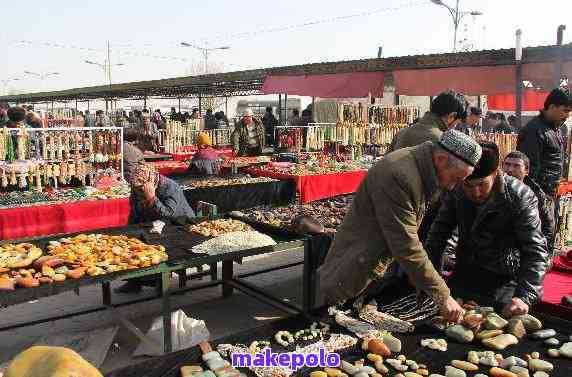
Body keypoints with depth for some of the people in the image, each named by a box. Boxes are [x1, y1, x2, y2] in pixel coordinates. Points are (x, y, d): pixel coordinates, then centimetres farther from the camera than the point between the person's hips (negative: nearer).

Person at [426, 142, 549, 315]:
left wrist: (524, 296, -36)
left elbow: (535, 250, -24)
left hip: (503, 281, -4)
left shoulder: (520, 197, -20)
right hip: (463, 274, 4)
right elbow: (439, 231, -3)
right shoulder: (456, 191, -9)